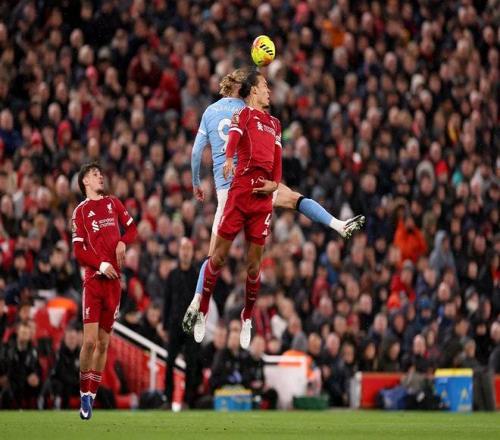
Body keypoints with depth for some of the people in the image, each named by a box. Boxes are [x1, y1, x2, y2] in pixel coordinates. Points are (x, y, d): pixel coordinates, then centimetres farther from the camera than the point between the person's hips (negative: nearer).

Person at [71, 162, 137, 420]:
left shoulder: (113, 203, 15)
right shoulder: (81, 211, 3)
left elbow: (131, 228, 20)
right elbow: (79, 252, -2)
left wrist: (123, 242, -1)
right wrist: (101, 265, -16)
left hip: (113, 281, 4)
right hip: (93, 280, -4)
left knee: (103, 343, 6)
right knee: (89, 340, -13)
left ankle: (92, 393, 14)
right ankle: (84, 393, 0)